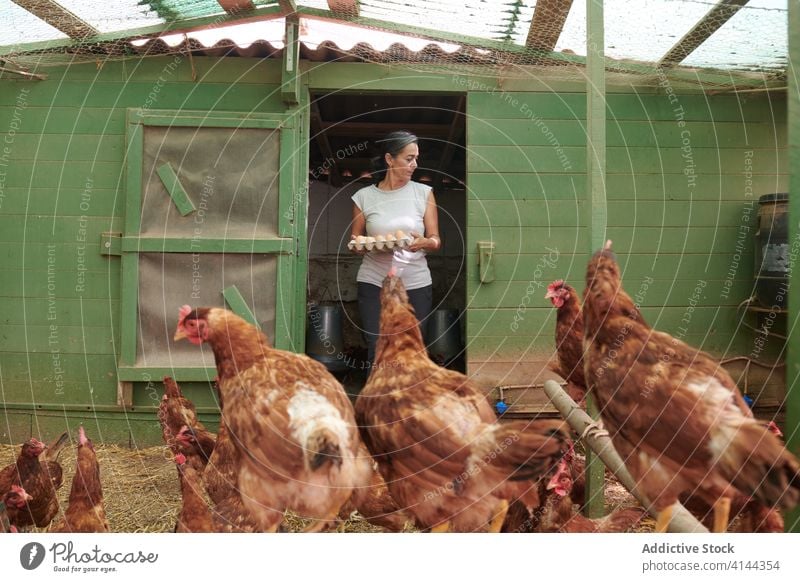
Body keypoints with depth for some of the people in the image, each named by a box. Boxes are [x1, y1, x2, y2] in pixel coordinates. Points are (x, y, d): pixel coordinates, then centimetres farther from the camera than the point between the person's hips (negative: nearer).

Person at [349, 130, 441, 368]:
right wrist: (360, 246, -13)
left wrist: (423, 243, -19)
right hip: (374, 285, -1)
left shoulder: (424, 193, 4)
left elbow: (436, 241, 4)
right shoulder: (364, 197, 3)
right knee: (377, 354, -4)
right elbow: (354, 243, 11)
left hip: (416, 285, 1)